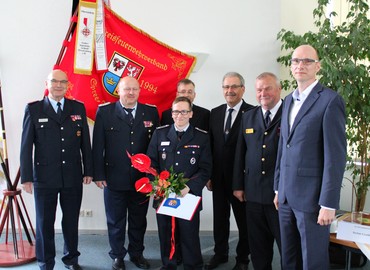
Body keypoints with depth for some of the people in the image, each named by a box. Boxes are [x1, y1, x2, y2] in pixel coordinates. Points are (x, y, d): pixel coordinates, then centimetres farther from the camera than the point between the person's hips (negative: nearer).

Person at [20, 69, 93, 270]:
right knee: (44, 223, 8)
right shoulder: (33, 109, 0)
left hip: (73, 177, 2)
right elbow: (26, 145, -2)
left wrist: (88, 170, 5)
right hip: (44, 178, -2)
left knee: (71, 221, 13)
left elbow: (85, 142, 7)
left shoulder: (78, 108, 6)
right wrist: (26, 177, -6)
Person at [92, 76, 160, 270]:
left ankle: (136, 253, 35)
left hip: (142, 179, 2)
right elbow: (98, 146, -4)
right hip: (114, 179, -1)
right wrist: (98, 174, -6)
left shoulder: (151, 112, 1)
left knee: (139, 220, 16)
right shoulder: (104, 112, -4)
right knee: (115, 221, 13)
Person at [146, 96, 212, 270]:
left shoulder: (202, 137, 1)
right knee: (165, 236, 12)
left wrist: (188, 186, -18)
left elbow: (206, 169, -4)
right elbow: (151, 162, 6)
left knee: (190, 237, 5)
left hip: (189, 196, -2)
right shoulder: (160, 133, 7)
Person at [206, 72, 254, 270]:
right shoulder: (215, 113, 7)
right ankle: (220, 253, 34)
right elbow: (210, 145, 7)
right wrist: (208, 175, 6)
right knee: (220, 218, 16)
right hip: (219, 177, 5)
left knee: (243, 220, 12)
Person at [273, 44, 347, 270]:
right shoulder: (289, 100, 13)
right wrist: (279, 188, 15)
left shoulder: (330, 100, -10)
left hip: (312, 197, -6)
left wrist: (328, 204, -16)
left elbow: (336, 156, -14)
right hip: (287, 195, 7)